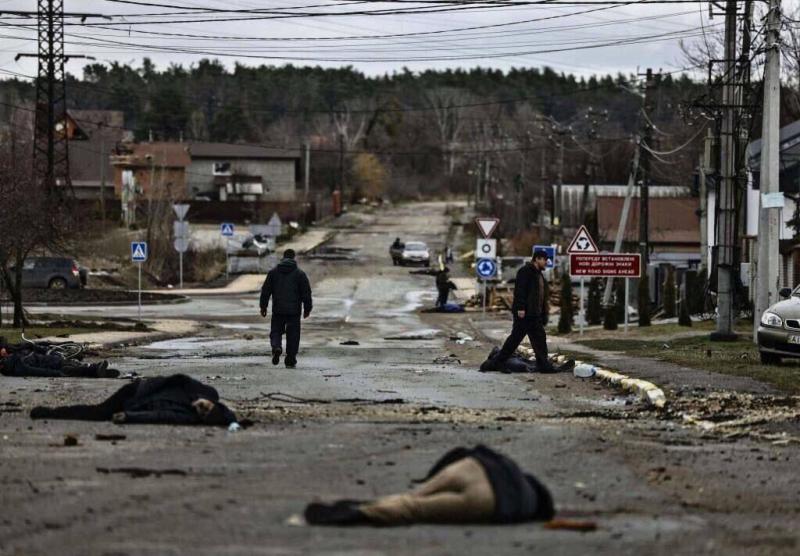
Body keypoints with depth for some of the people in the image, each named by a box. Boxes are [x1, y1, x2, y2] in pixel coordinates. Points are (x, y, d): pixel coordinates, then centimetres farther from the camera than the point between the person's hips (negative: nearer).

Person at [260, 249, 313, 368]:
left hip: (278, 309, 1)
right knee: (293, 334, 6)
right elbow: (306, 292, -1)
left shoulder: (273, 272, 4)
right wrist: (307, 308, 8)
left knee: (276, 331, 11)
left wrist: (263, 306, 12)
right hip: (294, 310, -1)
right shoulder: (299, 273, -1)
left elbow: (266, 291, 5)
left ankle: (276, 346, -20)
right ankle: (290, 361, 5)